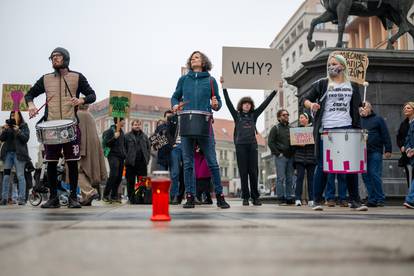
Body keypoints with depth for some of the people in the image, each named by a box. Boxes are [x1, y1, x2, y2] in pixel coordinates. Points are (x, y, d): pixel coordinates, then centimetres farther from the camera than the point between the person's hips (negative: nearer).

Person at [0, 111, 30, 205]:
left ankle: (22, 198, -8)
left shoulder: (24, 126, 5)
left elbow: (26, 138, -5)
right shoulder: (8, 125, 15)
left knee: (20, 175, -6)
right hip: (8, 153, 4)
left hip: (18, 153, -4)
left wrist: (18, 131, -19)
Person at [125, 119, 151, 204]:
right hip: (131, 163, -2)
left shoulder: (144, 136, 16)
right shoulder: (127, 136, 4)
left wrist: (147, 158, 6)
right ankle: (131, 199, 10)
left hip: (142, 163, 3)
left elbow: (149, 147, 17)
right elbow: (124, 148, 1)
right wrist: (127, 158, -7)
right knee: (131, 182, 2)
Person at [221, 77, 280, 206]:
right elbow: (228, 102, 3)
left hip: (252, 145, 2)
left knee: (253, 172, 0)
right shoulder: (237, 115, 9)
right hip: (240, 145, -2)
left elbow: (265, 103, 13)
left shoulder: (254, 115, 14)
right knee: (243, 172, -1)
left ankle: (255, 197, 4)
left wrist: (275, 90, 12)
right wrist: (224, 86, -4)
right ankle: (245, 197, 2)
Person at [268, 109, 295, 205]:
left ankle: (289, 198, 9)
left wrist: (293, 152, 4)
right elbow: (270, 142, -4)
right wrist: (278, 153, -11)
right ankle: (281, 198, -2)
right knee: (281, 178, -5)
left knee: (290, 178, 4)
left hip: (290, 157, 5)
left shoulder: (291, 128, 18)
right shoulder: (275, 128, 3)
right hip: (280, 157, -5)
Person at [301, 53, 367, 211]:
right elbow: (305, 98, 5)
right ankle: (317, 201, 6)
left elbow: (356, 109, 15)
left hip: (347, 129, 2)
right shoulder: (322, 84, 8)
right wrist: (311, 104, -18)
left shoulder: (352, 87, 14)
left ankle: (355, 200, 11)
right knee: (322, 165, -1)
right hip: (326, 129, -2)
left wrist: (358, 129, 6)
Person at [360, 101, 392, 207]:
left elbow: (386, 135, 1)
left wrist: (388, 150, -6)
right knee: (366, 176, 4)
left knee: (375, 175, -7)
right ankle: (372, 199, 10)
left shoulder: (378, 119, 6)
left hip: (375, 152, -4)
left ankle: (380, 199, 3)